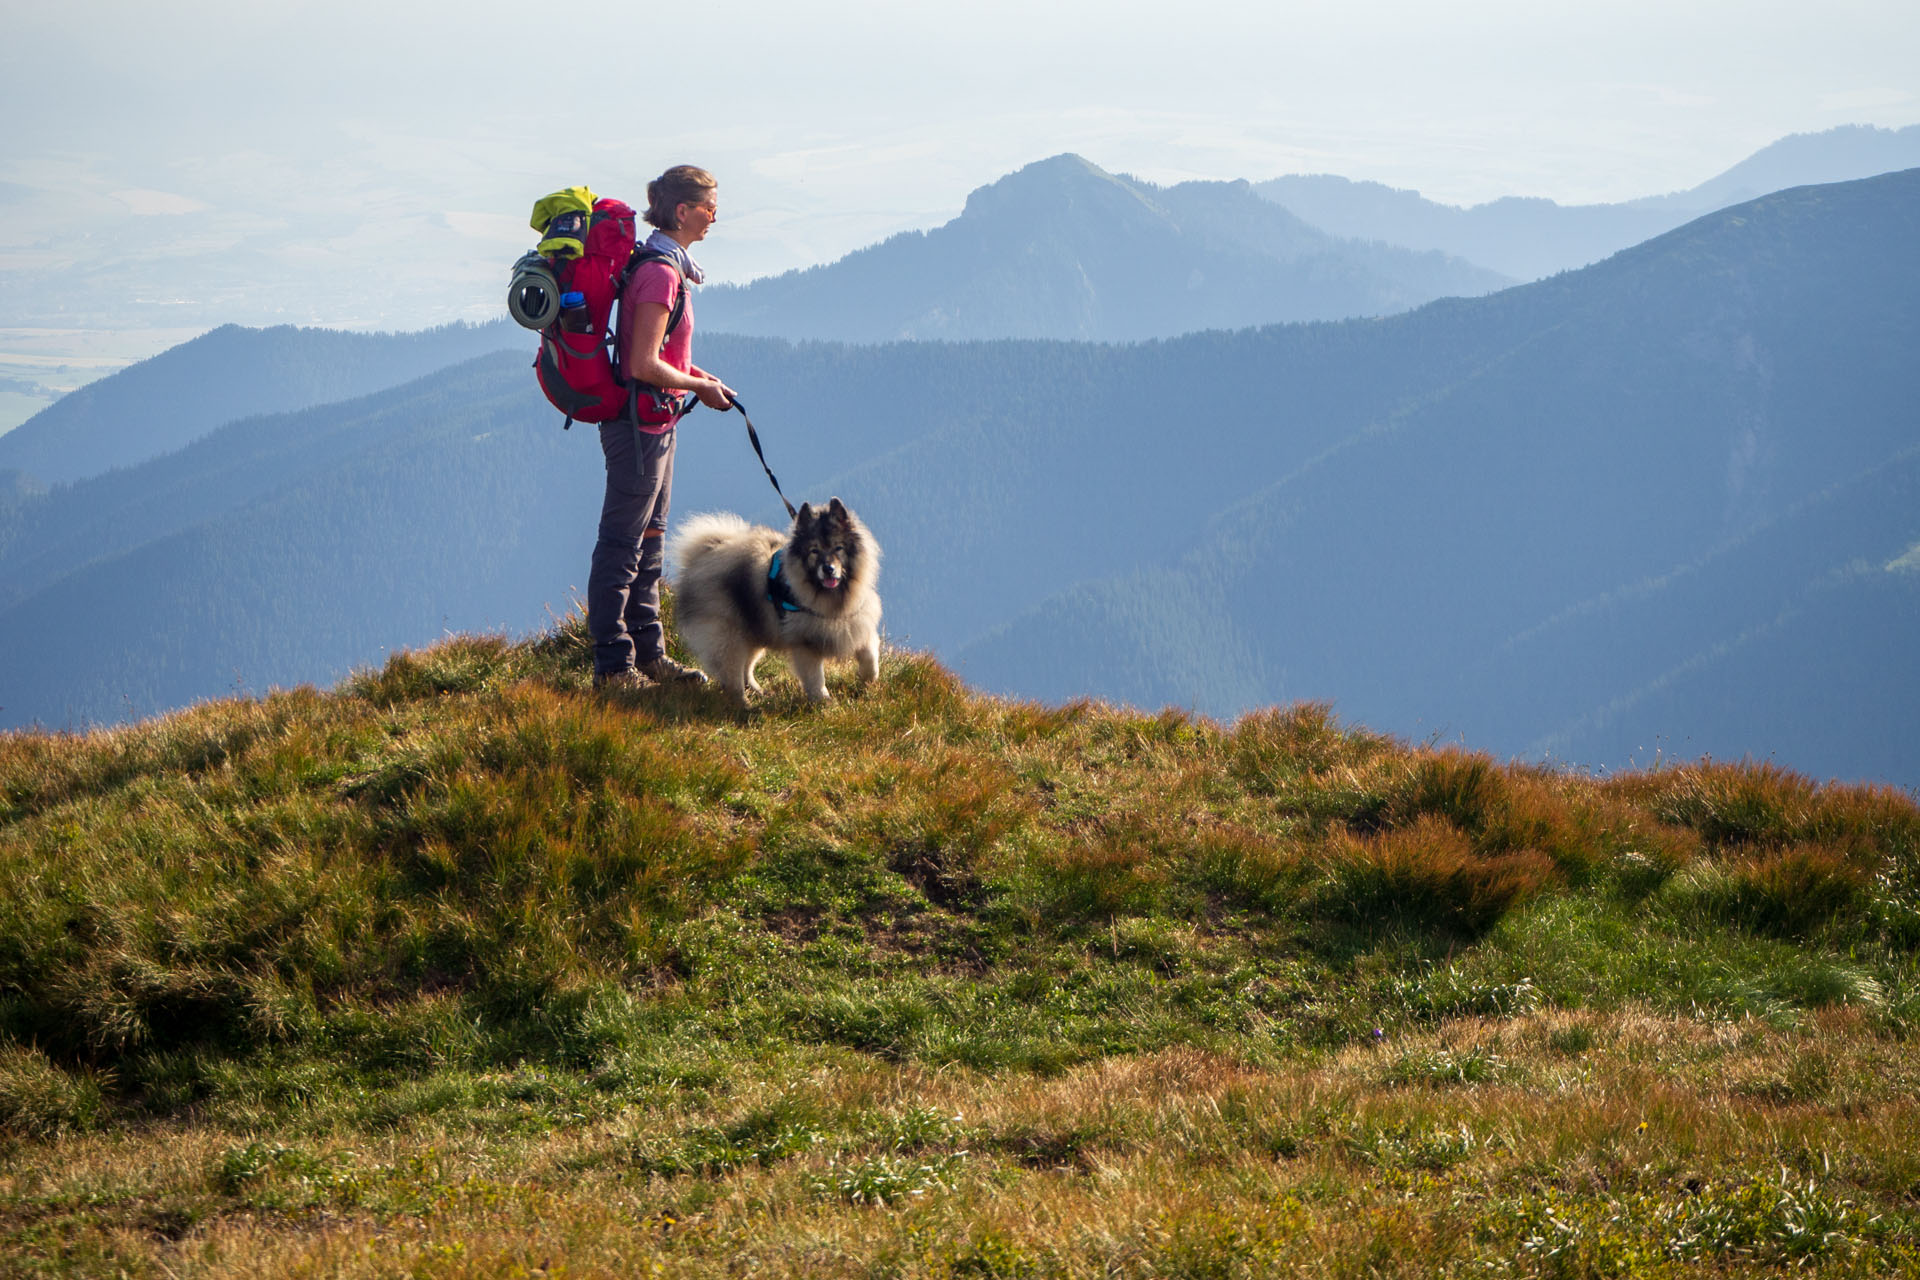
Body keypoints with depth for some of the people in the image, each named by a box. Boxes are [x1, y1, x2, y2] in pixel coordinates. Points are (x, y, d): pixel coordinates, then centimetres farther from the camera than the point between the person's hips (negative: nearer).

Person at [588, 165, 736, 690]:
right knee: (622, 544, -4)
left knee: (649, 540, 16)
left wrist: (693, 373, 10)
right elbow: (645, 366, -24)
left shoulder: (663, 266, 11)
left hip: (653, 423, 11)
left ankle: (648, 655, 24)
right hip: (640, 423, -11)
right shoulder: (660, 274, -20)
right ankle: (613, 666, 0)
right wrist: (699, 386, -11)